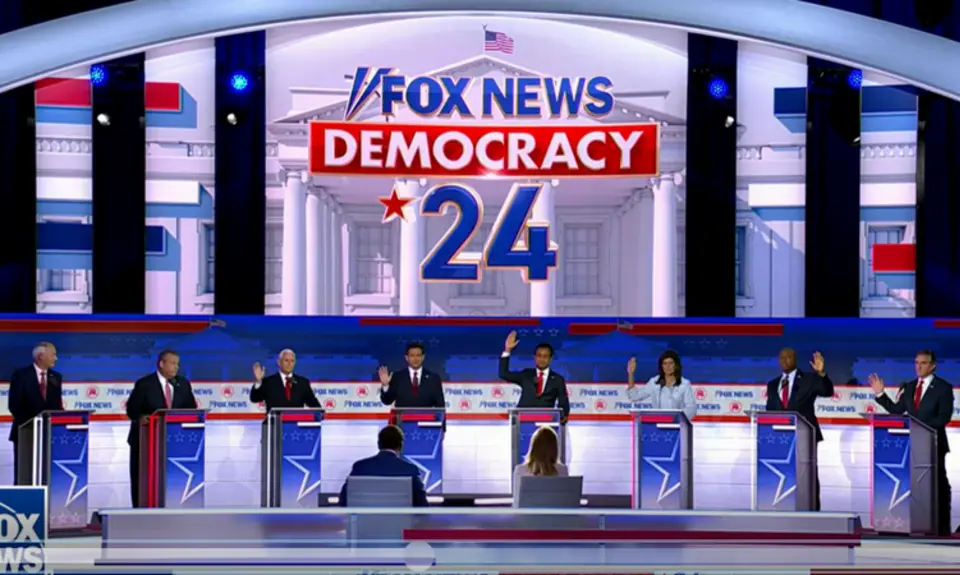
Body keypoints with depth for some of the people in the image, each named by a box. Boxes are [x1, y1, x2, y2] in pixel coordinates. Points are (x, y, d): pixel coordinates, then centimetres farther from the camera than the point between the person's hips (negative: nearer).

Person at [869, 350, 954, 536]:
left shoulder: (943, 387, -6)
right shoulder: (908, 387, 10)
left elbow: (944, 416, -14)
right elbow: (897, 410, 7)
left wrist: (924, 428, -25)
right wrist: (881, 394, -3)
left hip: (933, 442, -5)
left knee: (938, 483, 3)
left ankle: (942, 526, 8)